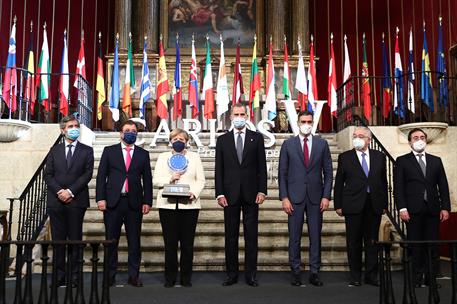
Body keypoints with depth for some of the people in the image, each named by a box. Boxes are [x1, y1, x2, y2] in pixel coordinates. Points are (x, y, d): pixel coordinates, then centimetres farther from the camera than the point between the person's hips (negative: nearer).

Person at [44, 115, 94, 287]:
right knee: (58, 239, 3)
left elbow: (87, 174, -2)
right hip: (56, 201, 2)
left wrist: (70, 191, -12)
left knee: (75, 239, 0)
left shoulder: (86, 151, 8)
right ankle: (59, 276, 9)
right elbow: (48, 174, 6)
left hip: (76, 201, -2)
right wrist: (59, 191, -9)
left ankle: (74, 277, 5)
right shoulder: (55, 150, 14)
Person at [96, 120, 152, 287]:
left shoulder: (143, 154, 10)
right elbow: (101, 176, 3)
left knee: (134, 240, 4)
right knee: (111, 240, 4)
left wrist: (147, 201, 1)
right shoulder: (109, 151, 8)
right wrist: (100, 198, -6)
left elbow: (147, 179, 8)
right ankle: (110, 275, 14)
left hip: (134, 202, 1)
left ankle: (134, 276, 12)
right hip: (113, 201, -1)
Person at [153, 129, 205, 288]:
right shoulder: (162, 157, 15)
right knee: (170, 243, 0)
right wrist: (170, 178, -11)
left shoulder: (194, 157, 14)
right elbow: (156, 180, 6)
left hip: (189, 204, 0)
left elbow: (201, 180, 7)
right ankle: (170, 277, 10)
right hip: (168, 204, 0)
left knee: (187, 243, 0)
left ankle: (186, 278, 10)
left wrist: (194, 193, -11)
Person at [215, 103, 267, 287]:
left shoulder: (257, 138, 6)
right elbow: (219, 169, 4)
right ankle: (232, 274, 14)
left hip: (251, 194, 0)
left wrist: (262, 190, -5)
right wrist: (220, 194, -3)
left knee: (251, 235, 3)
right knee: (231, 236, 5)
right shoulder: (222, 140, 7)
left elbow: (262, 166, 3)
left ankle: (250, 274, 11)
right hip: (230, 194, 1)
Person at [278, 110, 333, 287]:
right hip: (295, 197, -1)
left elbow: (328, 172, 6)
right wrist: (284, 197, -5)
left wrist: (326, 196, -2)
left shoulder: (322, 144, 7)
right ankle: (295, 271, 13)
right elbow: (282, 173, 2)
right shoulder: (288, 144, 4)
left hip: (315, 197, 1)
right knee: (294, 236, 3)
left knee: (315, 236, 5)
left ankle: (314, 272, 14)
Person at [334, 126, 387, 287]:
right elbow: (339, 183, 3)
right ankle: (355, 276, 14)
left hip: (374, 205, 2)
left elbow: (383, 181, 11)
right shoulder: (344, 157, 3)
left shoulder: (379, 156, 9)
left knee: (372, 241, 6)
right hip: (353, 205, -1)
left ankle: (371, 275, 16)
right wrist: (338, 205, -2)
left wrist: (384, 204, 6)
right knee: (354, 242, 4)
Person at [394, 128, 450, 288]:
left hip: (433, 209, 3)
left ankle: (430, 278, 10)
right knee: (415, 245, 0)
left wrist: (445, 207, 2)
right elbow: (398, 187, -1)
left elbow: (443, 186, 12)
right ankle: (417, 278, 8)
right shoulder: (402, 161, 5)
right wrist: (402, 208, -10)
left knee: (432, 245, 2)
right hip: (413, 210, -3)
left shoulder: (436, 161, 15)